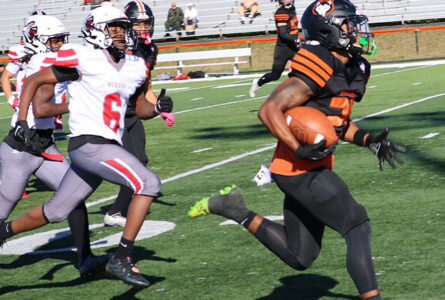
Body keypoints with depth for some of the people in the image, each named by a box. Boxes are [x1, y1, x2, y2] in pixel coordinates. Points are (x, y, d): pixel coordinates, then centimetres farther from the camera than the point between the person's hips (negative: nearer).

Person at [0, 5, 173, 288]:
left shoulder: (135, 68, 11)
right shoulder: (85, 60, -9)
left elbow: (141, 109, 21)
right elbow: (33, 81, -2)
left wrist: (158, 107, -1)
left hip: (108, 148, 8)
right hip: (88, 144, -8)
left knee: (56, 212, 17)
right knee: (149, 183, -20)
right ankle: (122, 259, -15)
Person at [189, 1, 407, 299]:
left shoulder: (355, 71, 11)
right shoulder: (319, 70, -19)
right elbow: (269, 110, -20)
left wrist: (369, 140, 7)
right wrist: (300, 149, -27)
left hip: (313, 170, 10)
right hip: (299, 171, -10)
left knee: (300, 258, 16)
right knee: (358, 227, -13)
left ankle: (234, 209, 24)